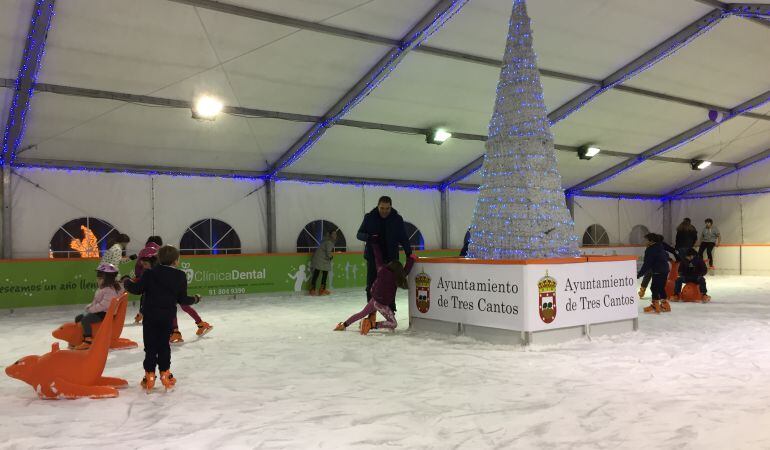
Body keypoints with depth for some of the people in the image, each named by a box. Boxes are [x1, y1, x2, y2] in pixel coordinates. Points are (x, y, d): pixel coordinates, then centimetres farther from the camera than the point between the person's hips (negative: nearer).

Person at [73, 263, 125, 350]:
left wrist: (91, 309, -21)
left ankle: (88, 340, -26)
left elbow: (104, 304, -28)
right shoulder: (102, 289, 16)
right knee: (78, 318, 12)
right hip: (98, 311, 12)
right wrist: (89, 306, 10)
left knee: (85, 319, -29)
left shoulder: (110, 290, -20)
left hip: (105, 313, -12)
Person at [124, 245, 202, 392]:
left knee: (150, 345, 5)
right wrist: (195, 299, 19)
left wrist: (127, 282, 13)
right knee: (164, 344, 13)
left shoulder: (150, 273, -4)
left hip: (150, 315, -1)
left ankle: (150, 375, 6)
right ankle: (165, 373, 16)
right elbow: (183, 299, 0)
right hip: (168, 317, 1)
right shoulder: (180, 276, -1)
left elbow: (137, 289, -7)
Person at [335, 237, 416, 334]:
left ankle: (343, 325, 31)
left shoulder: (381, 268, -5)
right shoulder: (395, 278, -13)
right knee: (393, 324, -3)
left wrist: (374, 242, 18)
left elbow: (378, 257, 6)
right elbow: (406, 271, -2)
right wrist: (411, 258, 9)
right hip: (382, 304, -6)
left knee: (361, 314, 27)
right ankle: (372, 325, -16)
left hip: (374, 299, 6)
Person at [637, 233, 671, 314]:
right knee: (661, 288, 16)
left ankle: (655, 305, -4)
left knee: (655, 288, -4)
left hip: (657, 272, -9)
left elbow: (647, 264, -16)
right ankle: (665, 304, 20)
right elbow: (666, 257, 26)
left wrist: (639, 274, -14)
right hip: (665, 270, 9)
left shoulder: (650, 250, -14)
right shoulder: (660, 247, 13)